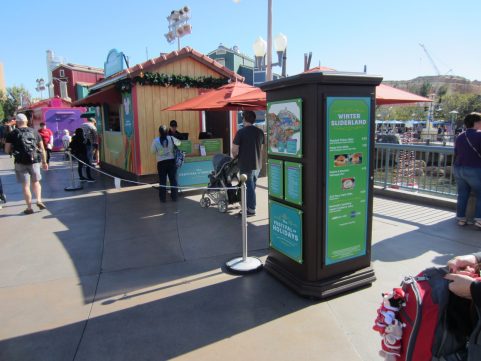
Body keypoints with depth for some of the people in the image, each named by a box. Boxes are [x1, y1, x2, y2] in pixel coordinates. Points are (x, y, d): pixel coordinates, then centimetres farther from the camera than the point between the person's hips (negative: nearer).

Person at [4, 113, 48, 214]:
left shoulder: (13, 133, -1)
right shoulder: (34, 132, 5)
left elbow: (7, 150, -1)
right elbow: (42, 148, 5)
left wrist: (14, 150, 20)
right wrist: (44, 162, 11)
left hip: (21, 162, -2)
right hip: (34, 161, 2)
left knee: (25, 185, 5)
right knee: (36, 181, 19)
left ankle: (29, 207, 8)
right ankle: (39, 200, 4)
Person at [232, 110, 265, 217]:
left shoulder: (241, 132, -14)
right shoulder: (260, 132, 4)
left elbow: (235, 150, -14)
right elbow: (261, 149, 11)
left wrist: (236, 157, 6)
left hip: (246, 165, -6)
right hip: (257, 165, 6)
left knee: (249, 187, 3)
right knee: (252, 186, 18)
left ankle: (251, 210, 10)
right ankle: (250, 206, 30)